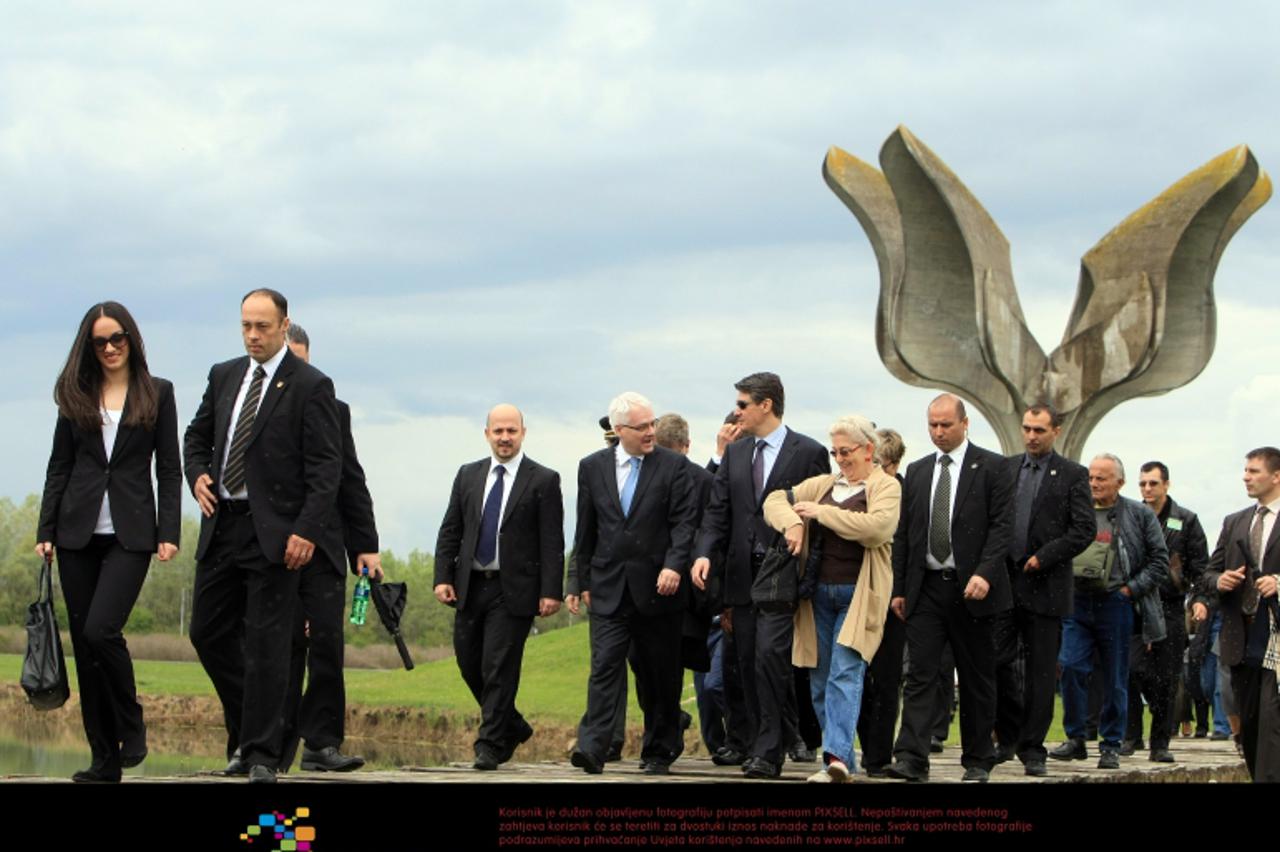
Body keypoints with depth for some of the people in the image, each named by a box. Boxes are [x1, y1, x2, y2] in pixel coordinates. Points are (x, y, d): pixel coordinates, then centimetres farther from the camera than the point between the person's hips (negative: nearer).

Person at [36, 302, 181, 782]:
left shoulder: (157, 394, 5)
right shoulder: (76, 396, 10)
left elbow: (169, 470, 3)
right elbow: (59, 467, 11)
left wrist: (169, 534, -6)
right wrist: (46, 530, 4)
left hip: (130, 534, -3)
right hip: (78, 532, 3)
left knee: (101, 630, -19)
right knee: (84, 641, 2)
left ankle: (131, 726, 3)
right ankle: (105, 759, 8)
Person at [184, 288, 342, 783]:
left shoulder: (310, 386, -6)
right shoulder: (223, 376, 12)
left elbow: (326, 468, -9)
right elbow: (197, 436, 24)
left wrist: (307, 531, -18)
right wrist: (198, 474, 2)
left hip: (273, 531, -6)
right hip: (222, 524, 6)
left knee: (266, 641, -5)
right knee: (208, 632, 10)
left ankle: (263, 753, -1)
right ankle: (248, 729, 26)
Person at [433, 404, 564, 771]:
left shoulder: (543, 480, -3)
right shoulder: (468, 475, 10)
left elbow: (552, 542, -6)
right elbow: (450, 531, 11)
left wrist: (551, 591, -12)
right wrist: (443, 576, 0)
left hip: (514, 590, -5)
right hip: (470, 586, 5)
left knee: (499, 667, -7)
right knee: (469, 664, 9)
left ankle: (490, 745, 0)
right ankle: (513, 727, 28)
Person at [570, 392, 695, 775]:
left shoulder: (673, 466, 1)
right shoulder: (592, 467, 7)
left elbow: (683, 523, -4)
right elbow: (586, 530, 12)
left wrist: (674, 565, -17)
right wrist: (584, 581, 11)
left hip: (657, 587, -1)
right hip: (609, 587, 1)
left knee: (660, 674, 6)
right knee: (605, 665, -10)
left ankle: (659, 751, 17)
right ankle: (592, 747, -18)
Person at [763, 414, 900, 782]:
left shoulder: (886, 487, 0)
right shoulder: (823, 484, 17)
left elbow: (877, 527, -18)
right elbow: (775, 500, 16)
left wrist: (822, 512, -11)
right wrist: (792, 521, -6)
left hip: (858, 596, -6)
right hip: (819, 593, 6)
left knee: (845, 672, -17)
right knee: (820, 680, 6)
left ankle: (837, 755, -26)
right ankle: (841, 760, 14)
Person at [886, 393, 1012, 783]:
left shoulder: (991, 467, -1)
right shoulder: (917, 471, 13)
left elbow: (1001, 526, -7)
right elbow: (903, 534, 14)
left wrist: (984, 573, -20)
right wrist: (898, 588, 8)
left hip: (971, 588, -3)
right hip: (925, 587, 3)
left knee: (977, 679, 5)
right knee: (920, 674, -6)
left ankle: (978, 761, 14)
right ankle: (911, 759, -12)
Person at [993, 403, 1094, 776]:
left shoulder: (1073, 475, 1)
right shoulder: (1004, 468, 12)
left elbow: (1084, 530, -5)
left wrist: (1043, 558, -11)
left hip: (1046, 585, -3)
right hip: (1003, 581, 3)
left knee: (1041, 672, 1)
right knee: (997, 662, 1)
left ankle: (1032, 749, 8)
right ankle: (1009, 736, 17)